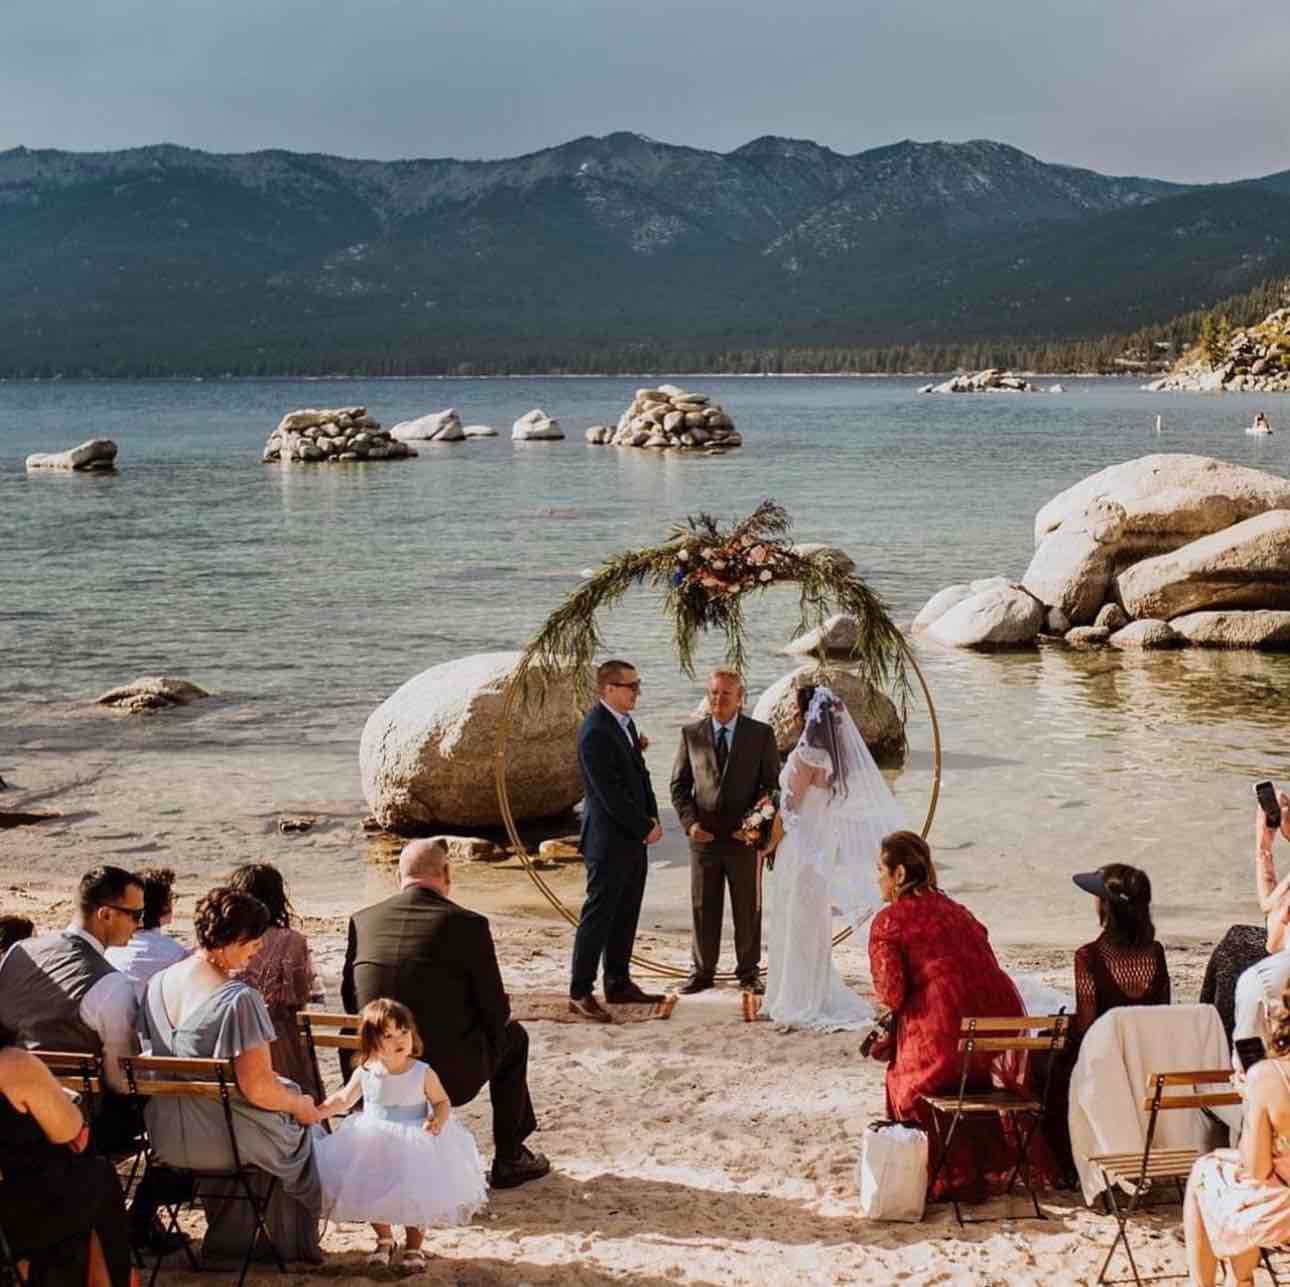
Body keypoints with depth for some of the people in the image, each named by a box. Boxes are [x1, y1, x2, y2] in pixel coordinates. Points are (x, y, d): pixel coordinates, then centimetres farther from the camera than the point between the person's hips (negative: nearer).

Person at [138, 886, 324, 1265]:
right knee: (300, 1131, 24)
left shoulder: (156, 984, -3)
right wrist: (301, 1105, -4)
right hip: (221, 1142, -6)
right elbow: (258, 1089, -25)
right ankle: (296, 1245, 39)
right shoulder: (239, 999, -25)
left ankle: (225, 1241, 44)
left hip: (166, 1140, 7)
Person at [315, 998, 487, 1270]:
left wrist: (439, 1119, -24)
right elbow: (344, 1099, 7)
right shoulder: (365, 1073, -7)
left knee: (416, 1194, -5)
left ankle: (414, 1246, 21)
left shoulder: (423, 1074, -13)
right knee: (373, 1193, 4)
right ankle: (384, 1240, 32)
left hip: (416, 1145, -3)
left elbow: (443, 1102, -4)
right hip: (374, 1143, 3)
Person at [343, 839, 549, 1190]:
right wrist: (501, 1014, 18)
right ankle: (508, 1160, 29)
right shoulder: (468, 924, -12)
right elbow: (495, 1010, -6)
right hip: (452, 1076, -4)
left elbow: (350, 999, 8)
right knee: (512, 1035, 26)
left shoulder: (362, 920, -1)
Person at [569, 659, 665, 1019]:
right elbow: (610, 793, -21)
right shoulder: (595, 732, -19)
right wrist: (645, 828, -14)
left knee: (625, 916, 15)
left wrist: (652, 819, 5)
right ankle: (580, 993, -1)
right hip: (609, 840, -9)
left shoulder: (626, 723, 11)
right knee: (598, 915, -5)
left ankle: (618, 983, 25)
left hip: (634, 839, 9)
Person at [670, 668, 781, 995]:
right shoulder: (691, 734, 4)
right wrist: (690, 823, -6)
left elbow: (772, 785, 3)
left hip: (745, 835, -1)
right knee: (703, 907, 6)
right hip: (704, 835, 1)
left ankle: (748, 971, 18)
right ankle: (702, 971, 16)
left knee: (748, 907, 7)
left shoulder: (761, 734, 0)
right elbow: (679, 785, 7)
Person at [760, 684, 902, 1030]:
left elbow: (790, 807, -16)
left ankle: (800, 1005, 5)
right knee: (811, 927, 16)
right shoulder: (832, 755, 8)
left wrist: (770, 846, -3)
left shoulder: (807, 755, -19)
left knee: (798, 927, -1)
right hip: (821, 845, 9)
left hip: (801, 848, -9)